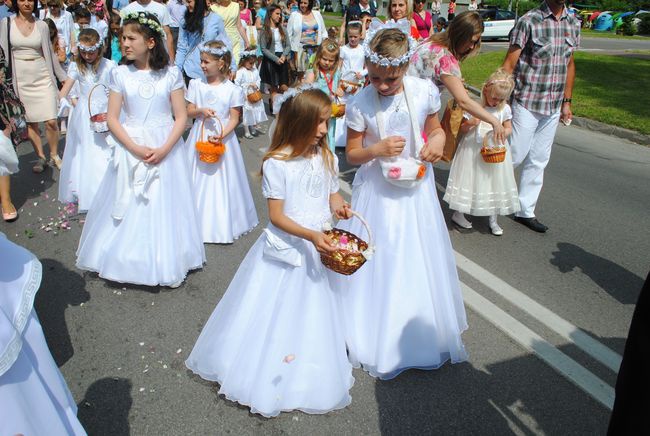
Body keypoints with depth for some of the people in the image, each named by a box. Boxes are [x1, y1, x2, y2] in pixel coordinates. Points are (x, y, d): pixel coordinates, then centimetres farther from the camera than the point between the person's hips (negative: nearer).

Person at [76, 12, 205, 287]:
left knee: (164, 206, 6)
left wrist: (164, 149, -17)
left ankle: (166, 261, 23)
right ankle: (130, 258, 26)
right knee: (130, 207, 8)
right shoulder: (120, 74, 0)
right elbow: (112, 118, -2)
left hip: (166, 148, -1)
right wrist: (136, 148, -15)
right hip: (130, 148, 1)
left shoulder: (171, 74, -4)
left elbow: (181, 117, -5)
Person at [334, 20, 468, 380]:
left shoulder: (425, 92, -8)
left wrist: (437, 140, -13)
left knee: (419, 262, 12)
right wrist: (377, 150, -23)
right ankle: (378, 339, 28)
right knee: (378, 263, 6)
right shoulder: (360, 104, -13)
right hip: (376, 192, -2)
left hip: (416, 188, 2)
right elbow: (351, 154, -4)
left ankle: (421, 334, 36)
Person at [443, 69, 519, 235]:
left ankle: (492, 219, 24)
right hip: (473, 150, -3)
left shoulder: (505, 109, -3)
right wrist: (470, 123, -26)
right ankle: (458, 213, 24)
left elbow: (509, 128, 8)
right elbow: (462, 130, -5)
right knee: (470, 180, 7)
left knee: (495, 182, 9)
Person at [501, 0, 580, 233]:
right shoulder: (529, 21, -9)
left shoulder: (573, 23, 8)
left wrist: (567, 102, 13)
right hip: (527, 103, -6)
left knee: (539, 161, 10)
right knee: (517, 155, -4)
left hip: (553, 107, 6)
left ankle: (526, 211, 21)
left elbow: (569, 64, 15)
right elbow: (509, 64, -11)